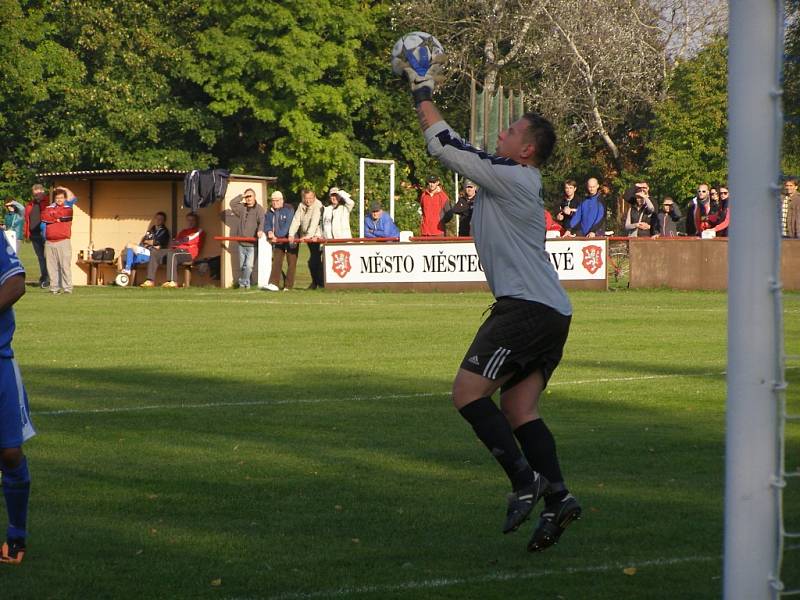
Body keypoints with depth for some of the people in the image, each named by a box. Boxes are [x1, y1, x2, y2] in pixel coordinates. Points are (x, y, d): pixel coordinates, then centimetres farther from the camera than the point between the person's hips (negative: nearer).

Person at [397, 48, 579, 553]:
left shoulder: (511, 178, -8)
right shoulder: (511, 179, 20)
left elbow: (444, 146, -6)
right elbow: (458, 150, 29)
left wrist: (423, 93, 4)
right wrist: (423, 94, 30)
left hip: (525, 307, -10)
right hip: (553, 311, 10)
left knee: (468, 392, -8)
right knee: (519, 409, 8)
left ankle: (526, 480, -15)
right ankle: (556, 496, -5)